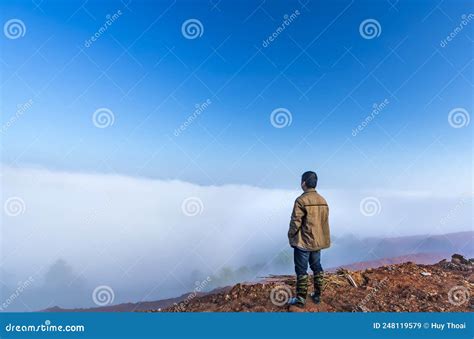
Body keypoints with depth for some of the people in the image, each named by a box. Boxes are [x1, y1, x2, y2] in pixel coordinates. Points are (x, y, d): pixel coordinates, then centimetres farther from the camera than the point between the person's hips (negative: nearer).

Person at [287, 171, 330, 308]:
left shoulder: (301, 200, -18)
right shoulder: (323, 200, 3)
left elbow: (295, 222, -18)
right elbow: (325, 221, 8)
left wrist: (291, 237, -3)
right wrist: (320, 237, 18)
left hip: (303, 242, -7)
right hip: (318, 241, 7)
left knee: (301, 270, 3)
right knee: (317, 268, 18)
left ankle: (301, 299, 11)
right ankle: (317, 295, 27)